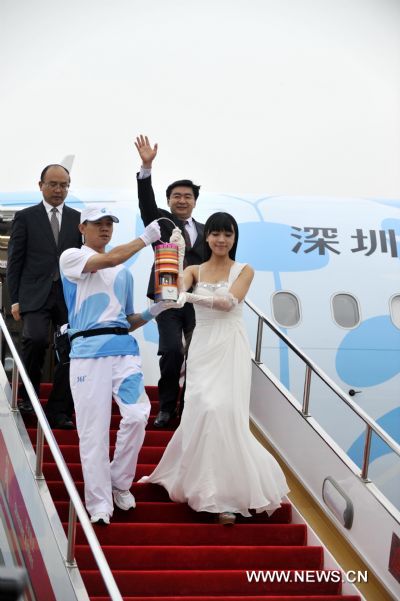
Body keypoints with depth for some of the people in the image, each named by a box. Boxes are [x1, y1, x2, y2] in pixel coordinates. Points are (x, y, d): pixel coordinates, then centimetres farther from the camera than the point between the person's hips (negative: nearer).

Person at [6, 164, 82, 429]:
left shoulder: (79, 219, 12)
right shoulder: (25, 217, 7)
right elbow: (15, 261, 6)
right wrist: (15, 299, -1)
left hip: (71, 295, 2)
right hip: (36, 294, -2)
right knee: (36, 339, -24)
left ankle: (58, 411, 4)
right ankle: (28, 395, -1)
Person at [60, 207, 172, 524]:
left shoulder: (125, 273, 23)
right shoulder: (71, 257, 6)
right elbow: (107, 260, -14)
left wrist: (151, 312, 4)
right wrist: (146, 238, -10)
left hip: (125, 349, 4)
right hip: (88, 351, -4)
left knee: (137, 416, -12)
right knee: (93, 430, -5)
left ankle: (120, 484, 10)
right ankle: (100, 504, 4)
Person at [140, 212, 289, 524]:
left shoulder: (244, 271, 5)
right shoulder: (194, 270, 11)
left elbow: (230, 302, -14)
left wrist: (195, 297, -30)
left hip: (230, 347, -2)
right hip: (203, 347, 2)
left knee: (224, 412, -11)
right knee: (205, 411, -9)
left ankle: (225, 493, 0)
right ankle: (215, 492, 3)